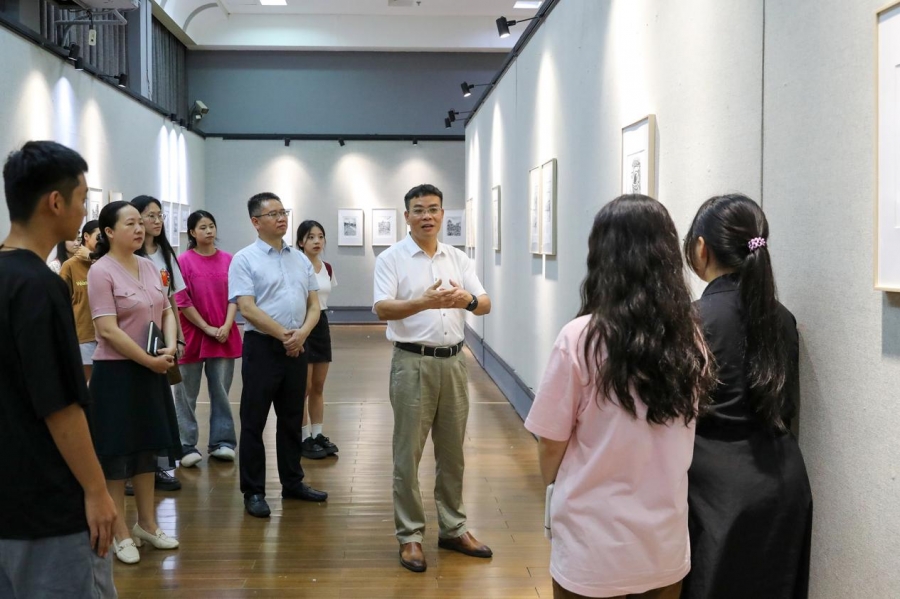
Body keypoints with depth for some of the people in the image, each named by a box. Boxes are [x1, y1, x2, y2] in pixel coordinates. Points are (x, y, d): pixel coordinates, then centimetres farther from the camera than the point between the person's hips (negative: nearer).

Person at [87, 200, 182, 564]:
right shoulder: (101, 272, -14)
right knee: (116, 451, 3)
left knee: (146, 446, 15)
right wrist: (150, 360, -17)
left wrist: (170, 348, -8)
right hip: (116, 372, -7)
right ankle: (120, 533, 15)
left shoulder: (148, 267, 7)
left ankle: (147, 524, 29)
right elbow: (108, 331, -20)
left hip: (151, 370, 7)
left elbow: (167, 312, 10)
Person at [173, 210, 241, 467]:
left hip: (224, 336, 3)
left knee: (221, 391, 8)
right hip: (192, 335, -2)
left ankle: (222, 442, 17)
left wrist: (226, 326, -10)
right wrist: (207, 328, -11)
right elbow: (181, 301, -7)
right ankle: (186, 447, 11)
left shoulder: (228, 260, 3)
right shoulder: (184, 261, -5)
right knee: (186, 394, 4)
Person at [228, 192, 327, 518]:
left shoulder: (301, 259, 11)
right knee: (254, 422, 2)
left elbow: (314, 304, 9)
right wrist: (284, 335, -14)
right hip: (262, 347, -5)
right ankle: (253, 491, 11)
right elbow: (247, 309, -14)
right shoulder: (245, 259, -6)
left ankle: (292, 482, 27)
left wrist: (302, 333, -9)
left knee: (292, 419, 15)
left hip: (296, 348, 6)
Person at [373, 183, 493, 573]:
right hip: (413, 362, -4)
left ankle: (453, 529, 25)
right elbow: (382, 309, -16)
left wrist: (468, 300, -20)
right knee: (408, 453, 1)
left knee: (452, 451, 12)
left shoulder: (459, 259, 9)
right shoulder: (391, 259, -4)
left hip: (453, 361, 5)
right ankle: (410, 535, 12)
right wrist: (424, 302, -33)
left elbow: (485, 305, 4)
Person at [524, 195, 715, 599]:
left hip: (593, 545, -3)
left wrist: (555, 489, 10)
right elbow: (679, 441, 6)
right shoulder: (691, 340, -5)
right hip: (666, 543, 4)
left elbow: (551, 444, -9)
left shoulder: (581, 338, -18)